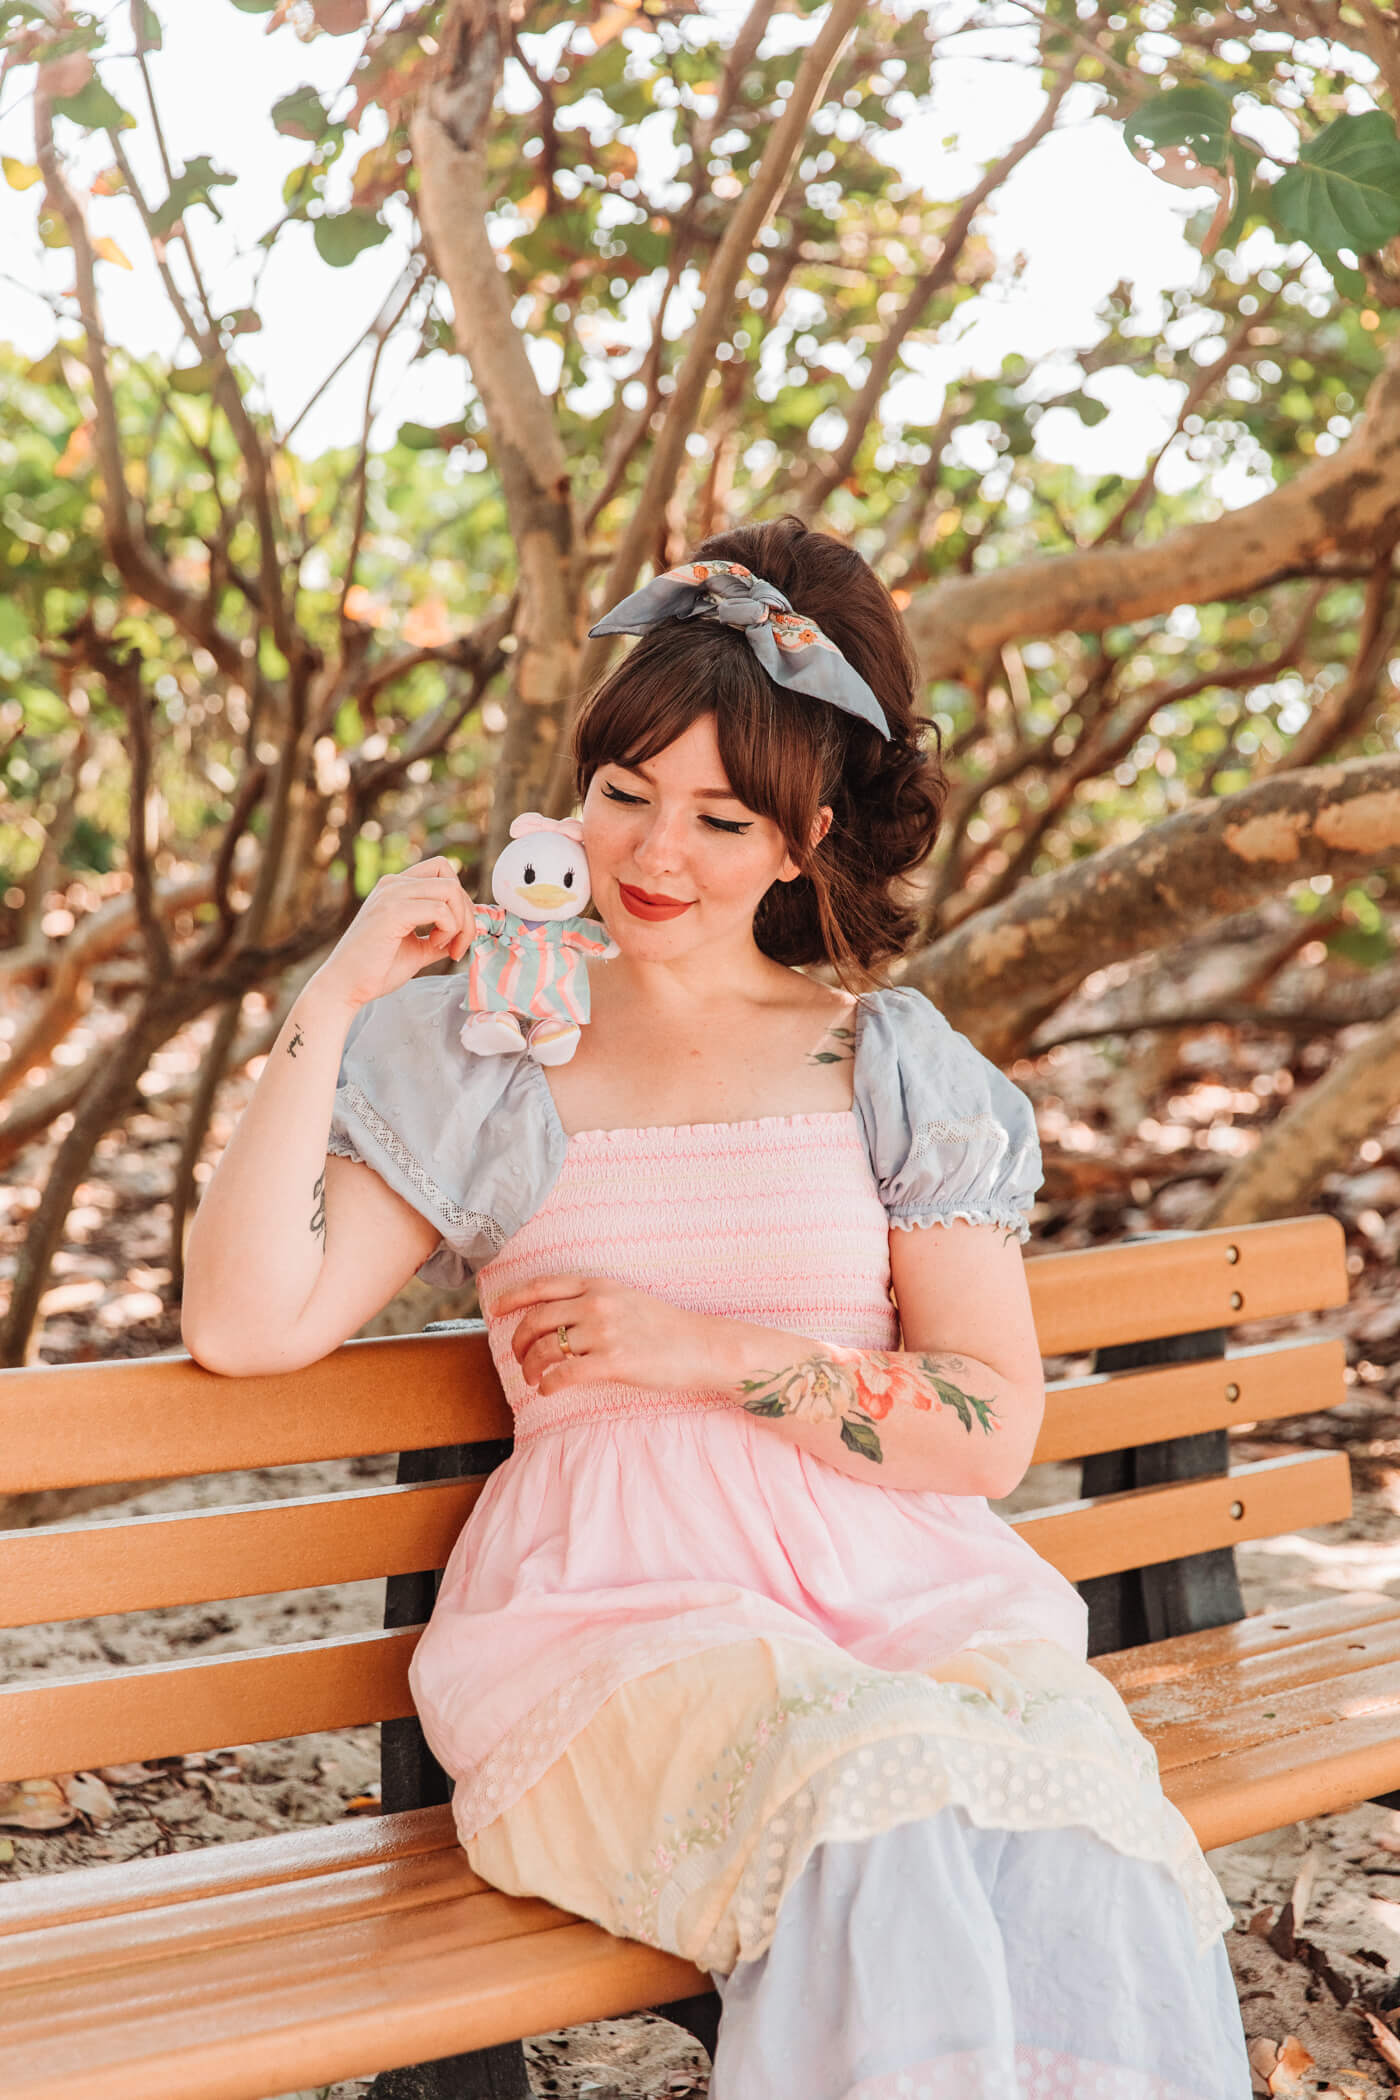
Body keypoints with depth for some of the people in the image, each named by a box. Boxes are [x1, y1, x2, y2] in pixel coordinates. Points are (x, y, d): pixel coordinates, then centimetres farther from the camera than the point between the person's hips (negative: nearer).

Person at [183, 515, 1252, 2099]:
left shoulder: (891, 1061, 10)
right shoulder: (477, 1050, 9)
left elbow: (994, 1424, 3)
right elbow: (244, 1323, -3)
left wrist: (705, 1350, -7)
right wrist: (331, 1004, -4)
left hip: (902, 1585, 2)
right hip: (615, 1601, -1)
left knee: (1070, 1835, -30)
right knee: (872, 1819, -32)